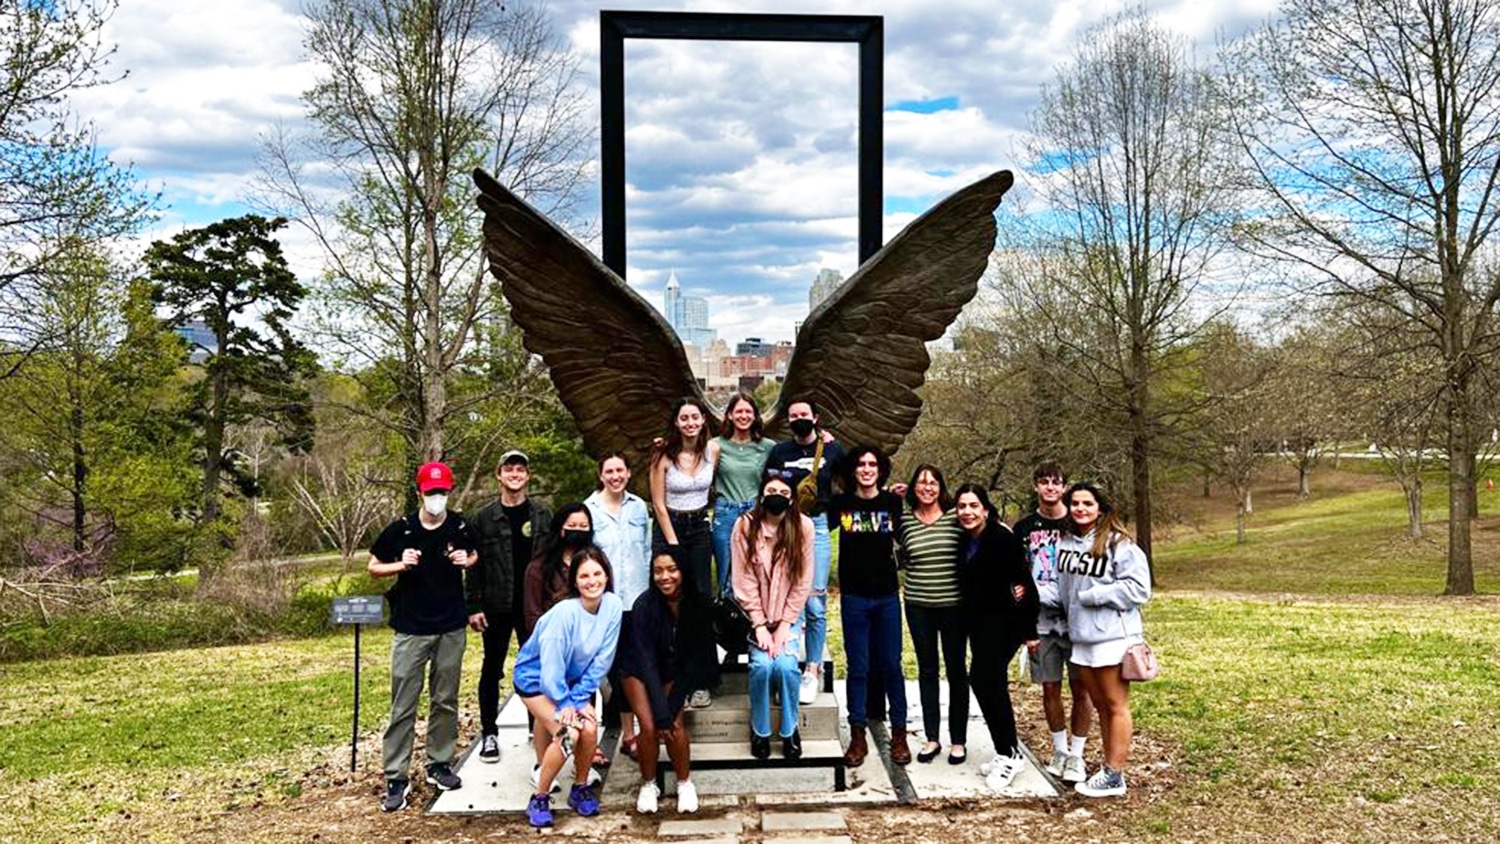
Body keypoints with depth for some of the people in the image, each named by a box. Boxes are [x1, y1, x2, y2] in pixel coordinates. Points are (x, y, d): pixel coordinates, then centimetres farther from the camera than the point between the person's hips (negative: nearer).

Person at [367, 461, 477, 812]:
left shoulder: (460, 527, -2)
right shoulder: (400, 529, -7)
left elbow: (474, 556, 17)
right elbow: (373, 567, 3)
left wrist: (466, 561, -6)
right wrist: (401, 565, -16)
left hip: (451, 628, 2)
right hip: (411, 629, -2)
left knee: (445, 701, 11)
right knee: (403, 706, -2)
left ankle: (439, 764, 25)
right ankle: (396, 778, 3)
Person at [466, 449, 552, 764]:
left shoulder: (542, 516, 4)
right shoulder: (484, 518, 1)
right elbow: (473, 564, -1)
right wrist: (473, 606, -7)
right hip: (496, 607, -1)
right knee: (492, 670, 6)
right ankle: (489, 734, 15)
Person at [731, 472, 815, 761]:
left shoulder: (803, 526, -6)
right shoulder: (745, 526, -8)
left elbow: (803, 581, -5)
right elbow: (744, 581, -9)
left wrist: (784, 624, -10)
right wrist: (759, 624, -13)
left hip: (789, 614, 0)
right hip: (756, 614, 0)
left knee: (786, 664, -21)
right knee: (762, 664, -22)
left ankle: (790, 730, 2)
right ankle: (760, 730, 1)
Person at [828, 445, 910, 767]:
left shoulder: (892, 502, 2)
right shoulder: (841, 504, 0)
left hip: (887, 595, 1)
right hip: (854, 596, -1)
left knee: (891, 666, 5)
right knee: (858, 668, 4)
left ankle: (899, 734, 16)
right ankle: (858, 737, 13)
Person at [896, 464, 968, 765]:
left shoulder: (956, 516, -5)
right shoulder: (904, 519, 3)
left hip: (953, 604, -2)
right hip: (918, 605, 2)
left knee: (956, 671, 6)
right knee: (927, 670, 10)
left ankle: (958, 740, 17)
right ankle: (931, 738, 20)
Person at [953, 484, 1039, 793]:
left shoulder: (1002, 539, -15)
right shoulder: (965, 540, 7)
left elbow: (1024, 583, -16)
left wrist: (1029, 629, -16)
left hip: (1004, 622, -8)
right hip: (979, 622, 8)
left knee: (985, 680, -14)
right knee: (984, 682, 8)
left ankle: (1009, 755, -3)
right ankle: (1006, 752, 19)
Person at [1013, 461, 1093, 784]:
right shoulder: (1024, 528, 5)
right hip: (1041, 621, 2)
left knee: (1080, 688, 2)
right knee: (1050, 688, 8)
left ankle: (1076, 754, 14)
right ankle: (1059, 749, 23)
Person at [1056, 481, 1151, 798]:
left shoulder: (1118, 544, -11)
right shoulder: (1065, 543, 8)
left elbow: (1138, 588, -16)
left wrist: (1091, 595, -16)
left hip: (1112, 636, -7)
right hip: (1081, 636, 7)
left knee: (1115, 705, 3)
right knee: (1099, 705, 15)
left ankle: (1114, 777, 10)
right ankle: (1109, 769, 25)